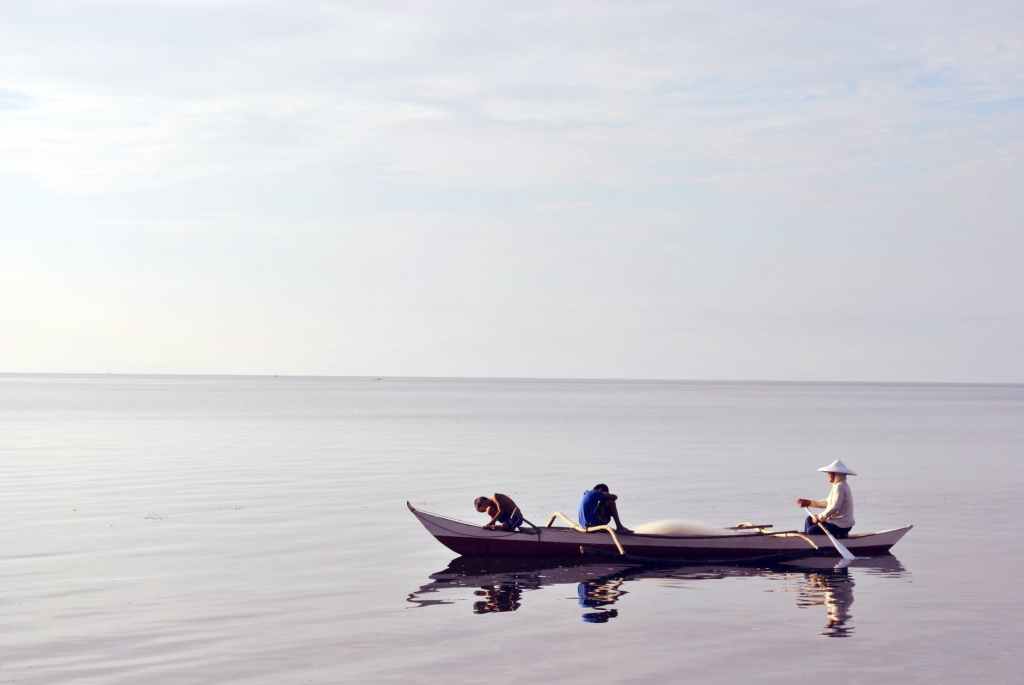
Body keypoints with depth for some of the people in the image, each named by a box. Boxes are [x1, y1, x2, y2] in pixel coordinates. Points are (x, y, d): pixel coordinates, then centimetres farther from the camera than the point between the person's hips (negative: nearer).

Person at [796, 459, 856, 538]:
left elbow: (834, 508, -27)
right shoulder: (838, 486, 13)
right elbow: (828, 503, 19)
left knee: (811, 531, -18)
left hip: (841, 526, -11)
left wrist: (820, 517, -17)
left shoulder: (839, 487, -21)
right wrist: (809, 503, 15)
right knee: (809, 520, 17)